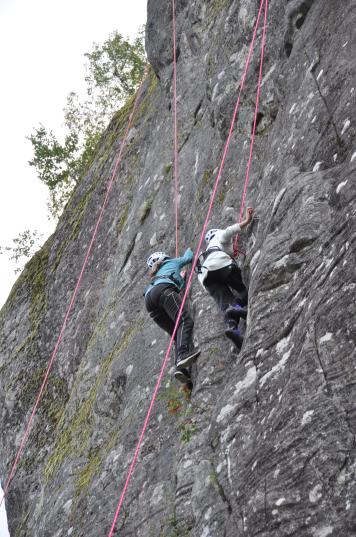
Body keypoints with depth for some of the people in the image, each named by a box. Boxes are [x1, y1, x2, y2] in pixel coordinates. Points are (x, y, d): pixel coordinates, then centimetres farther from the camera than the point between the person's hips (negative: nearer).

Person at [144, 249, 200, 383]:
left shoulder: (155, 275, 44)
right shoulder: (171, 262, 32)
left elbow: (178, 286, 46)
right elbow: (189, 257, 47)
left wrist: (182, 278, 61)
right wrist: (189, 250, 67)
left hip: (149, 299, 6)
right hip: (163, 290, -6)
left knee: (177, 334, -1)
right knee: (185, 321, -21)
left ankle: (180, 367, -24)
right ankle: (183, 354, -47)